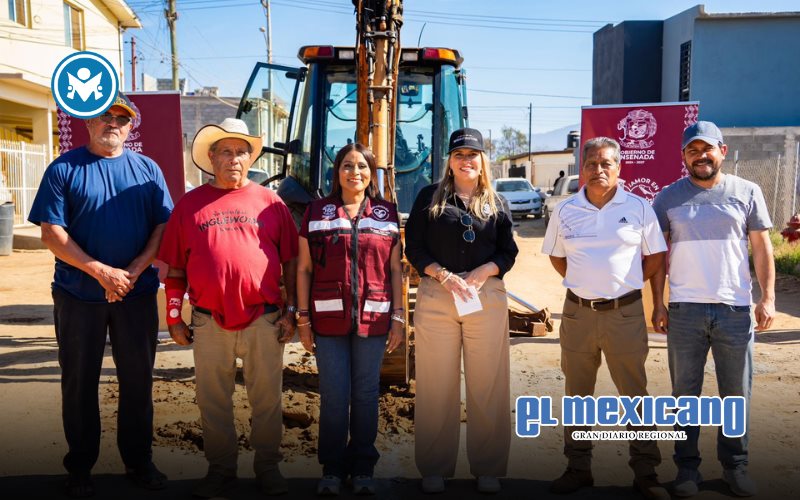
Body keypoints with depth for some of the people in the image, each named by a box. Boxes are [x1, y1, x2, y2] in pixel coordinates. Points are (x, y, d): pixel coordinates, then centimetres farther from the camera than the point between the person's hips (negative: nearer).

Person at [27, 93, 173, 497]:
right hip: (78, 294, -2)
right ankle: (79, 467, 22)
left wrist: (134, 271, -13)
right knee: (79, 381, 8)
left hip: (137, 293, 2)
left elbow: (164, 226, 2)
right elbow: (51, 233, -7)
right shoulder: (64, 169, 0)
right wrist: (101, 272, -16)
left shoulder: (147, 169, 7)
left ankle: (139, 461, 23)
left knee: (138, 380, 9)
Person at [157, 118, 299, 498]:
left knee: (267, 399, 8)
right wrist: (174, 317, 5)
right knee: (212, 401, 11)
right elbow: (175, 269, 8)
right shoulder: (190, 204, 6)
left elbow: (291, 261, 6)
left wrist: (290, 310, 2)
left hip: (264, 320, 0)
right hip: (209, 322, 1)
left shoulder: (270, 202, 5)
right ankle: (220, 469, 28)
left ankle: (268, 467, 25)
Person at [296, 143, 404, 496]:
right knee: (333, 396, 4)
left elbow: (396, 269, 8)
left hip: (373, 318, 1)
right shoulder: (317, 212, 5)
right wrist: (303, 318, -1)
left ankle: (362, 468, 22)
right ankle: (332, 468, 20)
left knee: (366, 394, 8)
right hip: (329, 318, -1)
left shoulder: (386, 213, 7)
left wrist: (398, 317, 2)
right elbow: (304, 268, 4)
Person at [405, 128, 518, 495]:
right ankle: (434, 468, 14)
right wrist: (444, 276, -11)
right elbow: (413, 247, 3)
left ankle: (487, 468, 15)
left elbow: (508, 252, 9)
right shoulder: (430, 197, 8)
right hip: (436, 297, -1)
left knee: (487, 383, 3)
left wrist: (482, 273, -10)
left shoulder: (494, 203, 12)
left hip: (486, 297, 1)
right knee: (437, 384, 3)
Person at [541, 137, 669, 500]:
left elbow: (655, 256, 6)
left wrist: (624, 284, 3)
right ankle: (578, 468, 24)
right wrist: (582, 283, 9)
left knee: (635, 394, 4)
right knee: (577, 394, 11)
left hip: (625, 313, -2)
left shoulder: (639, 208, -1)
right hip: (578, 312, 2)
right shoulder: (565, 211, 5)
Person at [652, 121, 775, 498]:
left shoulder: (747, 192, 5)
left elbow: (762, 247, 6)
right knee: (685, 393, 8)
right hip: (684, 310, 0)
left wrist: (768, 298, -3)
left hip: (735, 310, 0)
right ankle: (687, 467, 18)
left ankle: (735, 465, 23)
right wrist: (658, 303, 0)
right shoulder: (668, 198, 4)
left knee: (737, 395, 8)